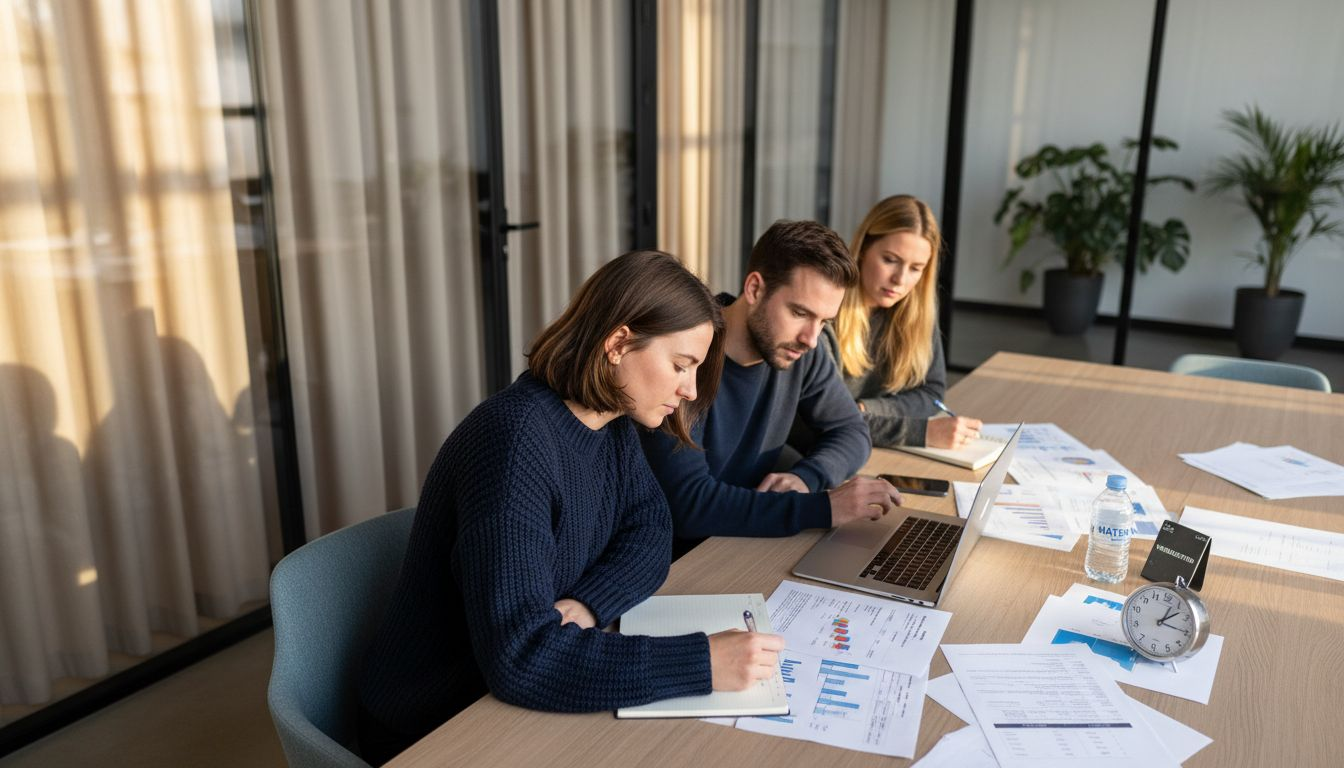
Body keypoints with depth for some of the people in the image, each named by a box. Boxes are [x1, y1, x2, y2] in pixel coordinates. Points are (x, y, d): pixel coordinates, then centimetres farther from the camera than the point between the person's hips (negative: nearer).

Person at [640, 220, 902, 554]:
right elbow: (688, 503, -30)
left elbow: (850, 431, 6)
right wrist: (821, 506, -32)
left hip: (745, 542, 6)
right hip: (675, 556, -6)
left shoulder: (798, 350, -5)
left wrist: (804, 477, -14)